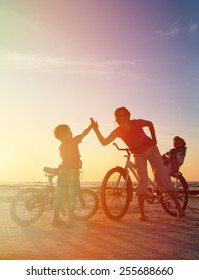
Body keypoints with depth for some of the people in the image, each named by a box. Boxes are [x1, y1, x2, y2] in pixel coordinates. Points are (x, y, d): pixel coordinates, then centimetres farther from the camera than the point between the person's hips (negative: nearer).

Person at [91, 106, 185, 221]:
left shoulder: (136, 123, -18)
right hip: (139, 155, 1)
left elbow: (150, 123, 1)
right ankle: (142, 213, -6)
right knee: (142, 180, -15)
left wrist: (154, 139, -6)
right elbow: (104, 142, -21)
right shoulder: (118, 131, -14)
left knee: (162, 177, -7)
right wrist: (96, 130, -32)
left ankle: (179, 208, -1)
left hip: (151, 149, -1)